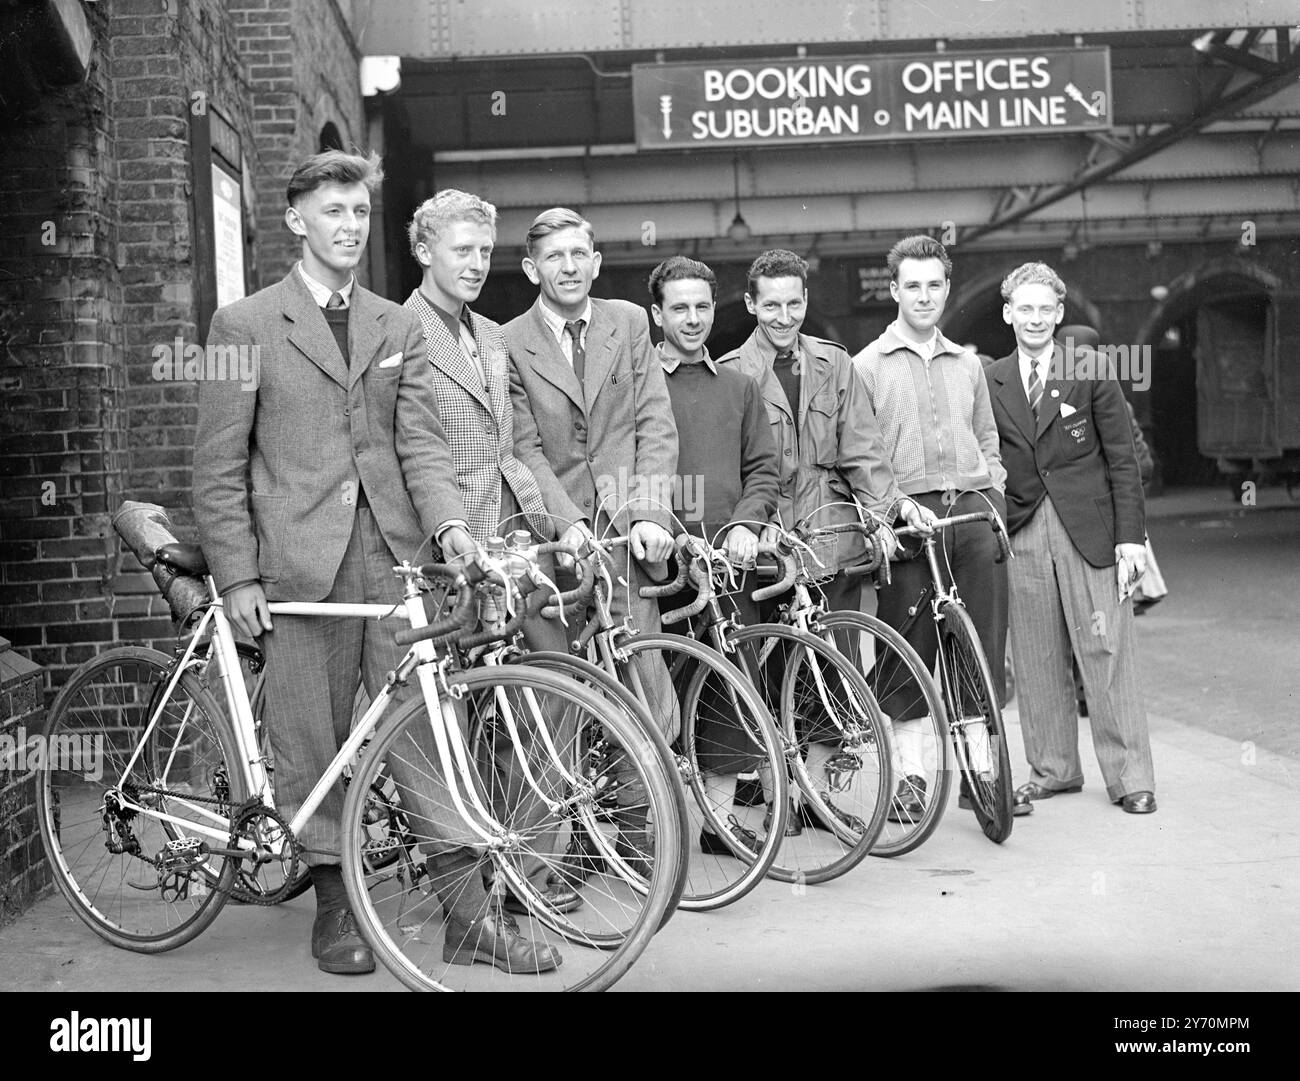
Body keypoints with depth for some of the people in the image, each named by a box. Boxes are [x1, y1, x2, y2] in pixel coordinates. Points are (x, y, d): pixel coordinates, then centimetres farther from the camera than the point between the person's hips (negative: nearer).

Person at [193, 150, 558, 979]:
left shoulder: (397, 327, 15)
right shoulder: (246, 326, 4)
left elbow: (421, 440, 8)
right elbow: (219, 467, 2)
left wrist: (448, 518, -11)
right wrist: (237, 576, -4)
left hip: (393, 551, 3)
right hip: (300, 561, -2)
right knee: (312, 743, 4)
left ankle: (469, 909, 7)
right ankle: (335, 904, 20)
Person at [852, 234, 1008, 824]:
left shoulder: (968, 364, 18)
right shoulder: (868, 365, 4)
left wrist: (993, 499, 9)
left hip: (974, 514, 4)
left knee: (983, 646, 2)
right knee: (910, 648, -2)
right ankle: (910, 775, 8)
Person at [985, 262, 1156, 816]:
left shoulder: (1092, 374, 2)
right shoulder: (989, 382, 8)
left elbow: (1122, 459, 1)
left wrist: (1130, 536, -5)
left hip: (1089, 528, -2)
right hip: (1022, 535, 2)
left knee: (1107, 655, -1)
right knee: (1036, 662, 6)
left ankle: (1130, 776, 9)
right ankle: (1052, 769, 20)